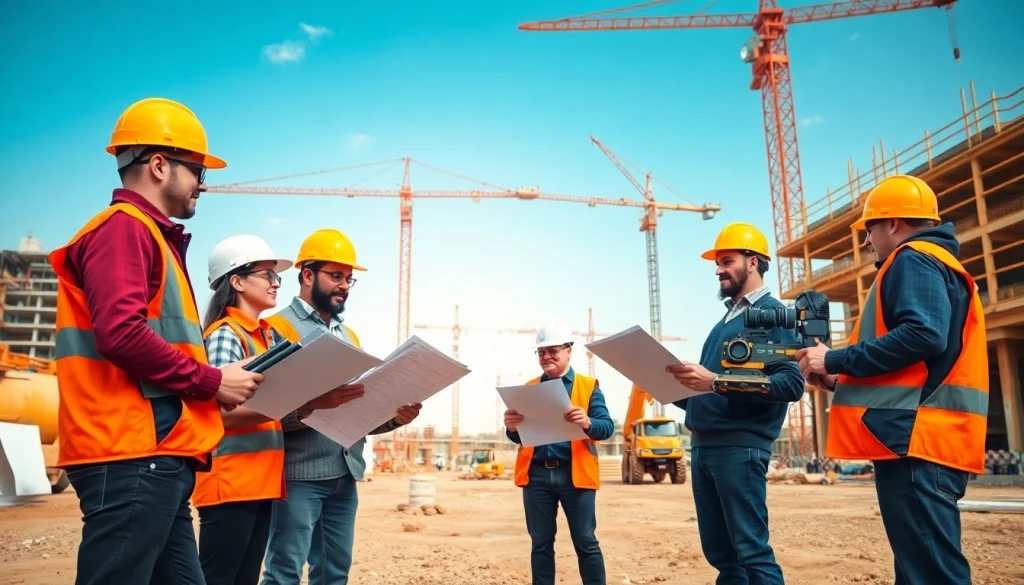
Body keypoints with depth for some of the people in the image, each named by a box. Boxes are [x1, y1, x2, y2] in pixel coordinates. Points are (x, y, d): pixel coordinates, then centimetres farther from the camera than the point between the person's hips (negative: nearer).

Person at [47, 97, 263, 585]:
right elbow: (121, 333, -21)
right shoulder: (124, 227, -7)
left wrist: (213, 385, 9)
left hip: (156, 457, 10)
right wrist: (213, 382, -12)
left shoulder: (148, 236, 22)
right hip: (133, 455, -10)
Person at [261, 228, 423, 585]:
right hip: (299, 474, -7)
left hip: (345, 474, 7)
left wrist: (394, 418, -3)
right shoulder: (278, 329, -5)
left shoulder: (349, 337, 18)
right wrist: (313, 404, -32)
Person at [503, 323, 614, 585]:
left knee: (585, 542, 3)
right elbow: (519, 437, 7)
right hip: (537, 474, 3)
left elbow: (607, 427, -6)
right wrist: (512, 427, -17)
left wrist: (587, 423, -28)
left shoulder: (588, 386, 4)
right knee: (541, 543, 9)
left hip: (575, 474, -2)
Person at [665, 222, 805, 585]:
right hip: (703, 446, 9)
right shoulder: (725, 322, 22)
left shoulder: (771, 313, -4)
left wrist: (718, 383, -24)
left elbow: (791, 383, -18)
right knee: (719, 552, 12)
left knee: (752, 552, -6)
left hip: (739, 446, -9)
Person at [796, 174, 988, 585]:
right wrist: (841, 381, 19)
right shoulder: (937, 264, 27)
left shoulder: (913, 259, -4)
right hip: (921, 440, 11)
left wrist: (836, 360, -13)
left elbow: (922, 335, -22)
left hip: (916, 440, -11)